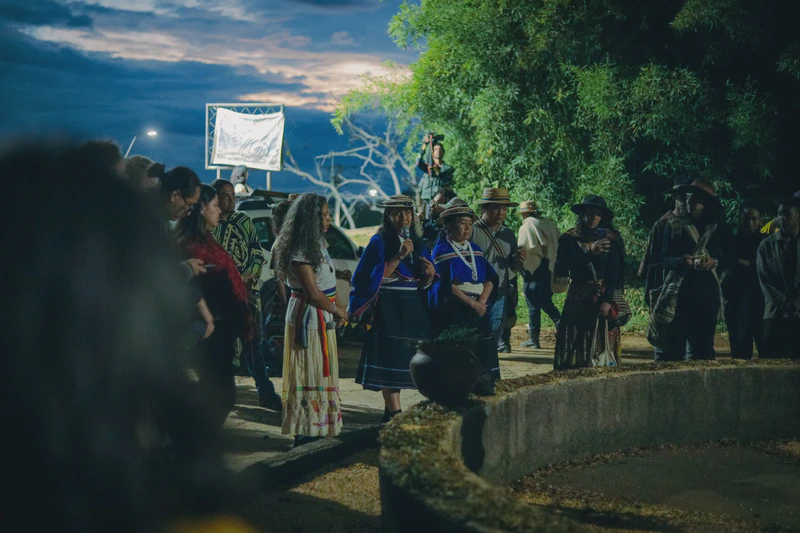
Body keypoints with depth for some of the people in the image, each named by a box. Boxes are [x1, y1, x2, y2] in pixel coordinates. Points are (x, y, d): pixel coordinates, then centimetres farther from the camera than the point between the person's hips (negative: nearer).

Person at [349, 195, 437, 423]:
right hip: (388, 308, -6)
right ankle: (395, 412, -11)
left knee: (402, 359, 7)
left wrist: (430, 274, -7)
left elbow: (423, 283, 15)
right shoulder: (379, 242, -4)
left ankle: (390, 409, 14)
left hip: (413, 309, 6)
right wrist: (399, 256, -20)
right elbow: (377, 277, -14)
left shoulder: (417, 244, 14)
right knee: (389, 357, -10)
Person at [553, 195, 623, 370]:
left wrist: (607, 300, -11)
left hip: (603, 298, 1)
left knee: (601, 345, 0)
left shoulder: (609, 241, 5)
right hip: (577, 300, -1)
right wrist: (589, 254, -16)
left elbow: (614, 274, 1)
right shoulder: (568, 240, 0)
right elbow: (563, 270, -11)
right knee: (575, 346, -2)